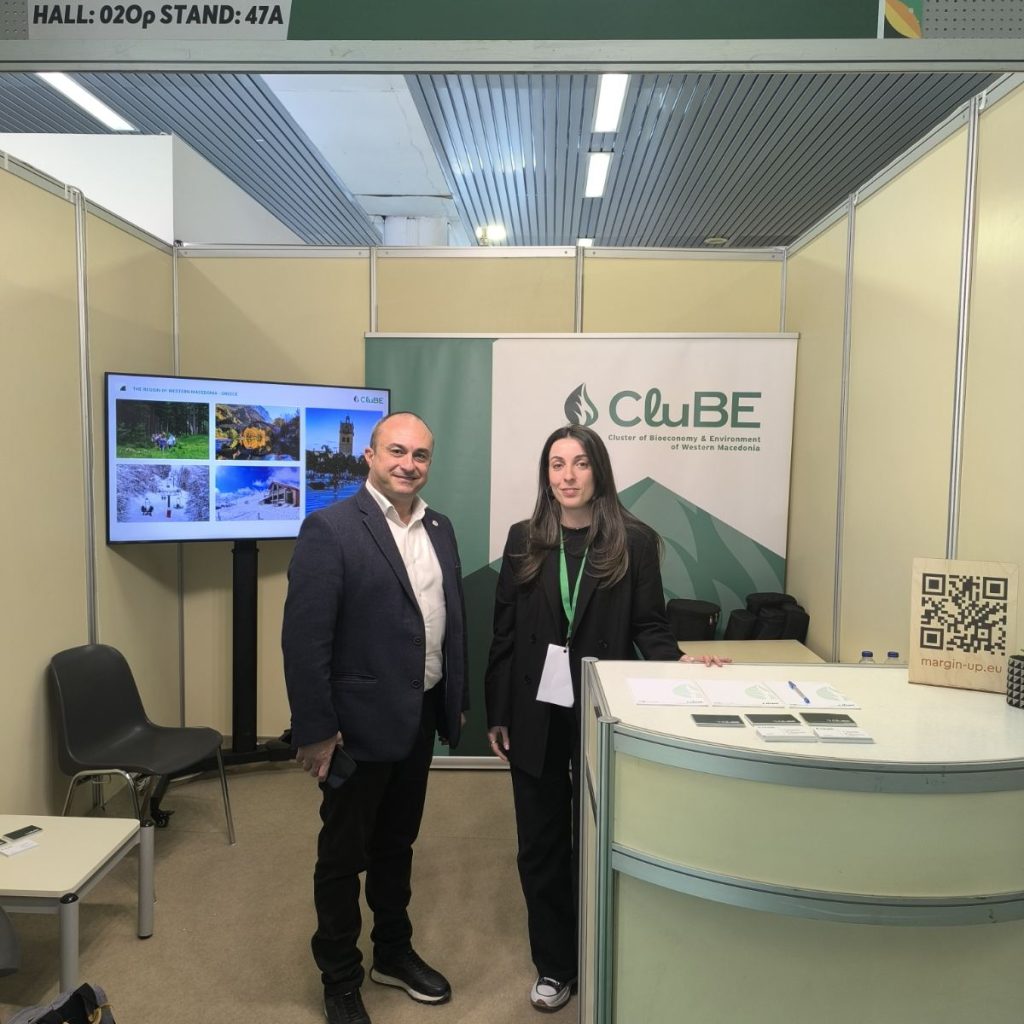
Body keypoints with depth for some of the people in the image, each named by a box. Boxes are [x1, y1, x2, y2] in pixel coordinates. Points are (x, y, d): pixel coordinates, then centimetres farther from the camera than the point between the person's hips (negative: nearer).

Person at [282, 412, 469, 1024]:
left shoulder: (439, 528, 6)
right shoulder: (330, 529, -16)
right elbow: (304, 638, -18)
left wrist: (458, 700, 12)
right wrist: (315, 730, -18)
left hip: (421, 719, 6)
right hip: (361, 722, -6)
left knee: (397, 844, 23)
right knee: (344, 855, 13)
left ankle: (394, 953, 43)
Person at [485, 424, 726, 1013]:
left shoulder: (635, 541, -5)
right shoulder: (524, 540, 2)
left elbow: (649, 626, -3)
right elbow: (504, 633, 2)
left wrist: (679, 661, -24)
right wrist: (497, 713, 2)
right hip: (535, 714, 3)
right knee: (540, 843, 13)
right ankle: (554, 966, 33)